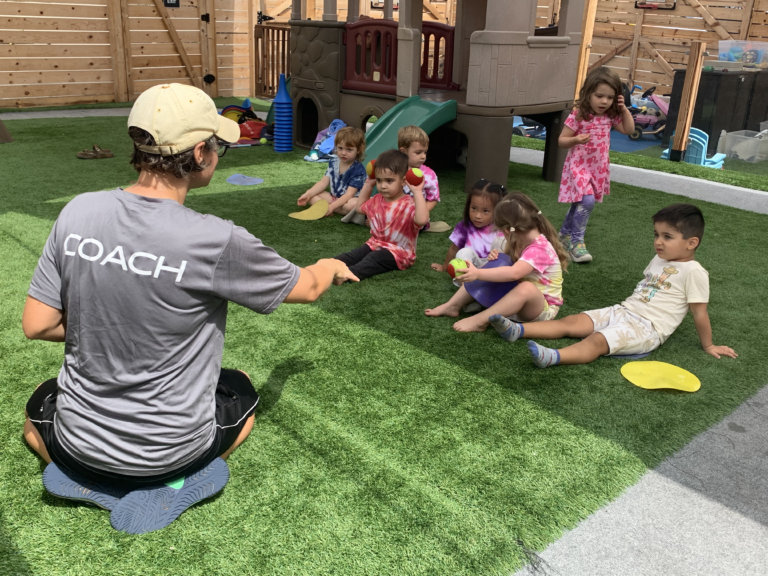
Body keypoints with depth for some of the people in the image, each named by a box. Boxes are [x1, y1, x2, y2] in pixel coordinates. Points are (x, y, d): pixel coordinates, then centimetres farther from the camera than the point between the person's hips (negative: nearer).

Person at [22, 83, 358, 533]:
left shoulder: (78, 213, -14)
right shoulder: (217, 242, -25)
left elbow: (37, 325, -6)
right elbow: (307, 288, -8)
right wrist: (332, 267, 16)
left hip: (80, 441, 3)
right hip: (171, 448, -2)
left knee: (41, 403, 39)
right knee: (241, 387, 31)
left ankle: (89, 477, 8)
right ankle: (172, 478, 6)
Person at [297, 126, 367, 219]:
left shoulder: (358, 169, -17)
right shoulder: (333, 162, 3)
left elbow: (349, 194, -23)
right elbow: (323, 182, 1)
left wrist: (331, 206, -33)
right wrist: (308, 194, -14)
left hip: (350, 199, -6)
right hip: (334, 197, 7)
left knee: (353, 205, -40)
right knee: (312, 195, -8)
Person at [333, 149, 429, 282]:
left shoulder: (409, 204, -19)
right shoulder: (377, 200, 8)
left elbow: (422, 220, -40)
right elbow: (360, 207, 27)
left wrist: (417, 192, -36)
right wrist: (368, 185, 17)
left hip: (399, 252, -8)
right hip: (375, 244, 8)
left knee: (374, 258, -32)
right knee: (352, 255, -16)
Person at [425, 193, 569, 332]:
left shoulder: (539, 249, -27)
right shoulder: (524, 241, 1)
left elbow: (514, 273, -42)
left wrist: (478, 273, -47)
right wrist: (496, 257, -12)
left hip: (543, 308, -9)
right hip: (520, 300, 9)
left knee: (526, 288, -42)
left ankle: (479, 321, -39)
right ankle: (452, 306, -4)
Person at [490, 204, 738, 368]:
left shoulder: (694, 272, -8)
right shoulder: (658, 260, 17)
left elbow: (699, 313, -5)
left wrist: (708, 346, 1)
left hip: (647, 328, -8)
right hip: (621, 311, 8)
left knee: (597, 340, -32)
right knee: (571, 322, -9)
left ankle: (553, 357, -54)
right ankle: (517, 331, -18)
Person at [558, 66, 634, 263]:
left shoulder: (610, 116, 0)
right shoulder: (577, 115, -17)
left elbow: (629, 129, 7)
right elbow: (561, 140, -13)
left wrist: (624, 109, -3)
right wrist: (575, 140, -33)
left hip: (598, 168, 6)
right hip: (579, 166, -6)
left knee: (579, 203, 17)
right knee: (587, 201, -21)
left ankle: (565, 234, 36)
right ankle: (576, 242, -9)